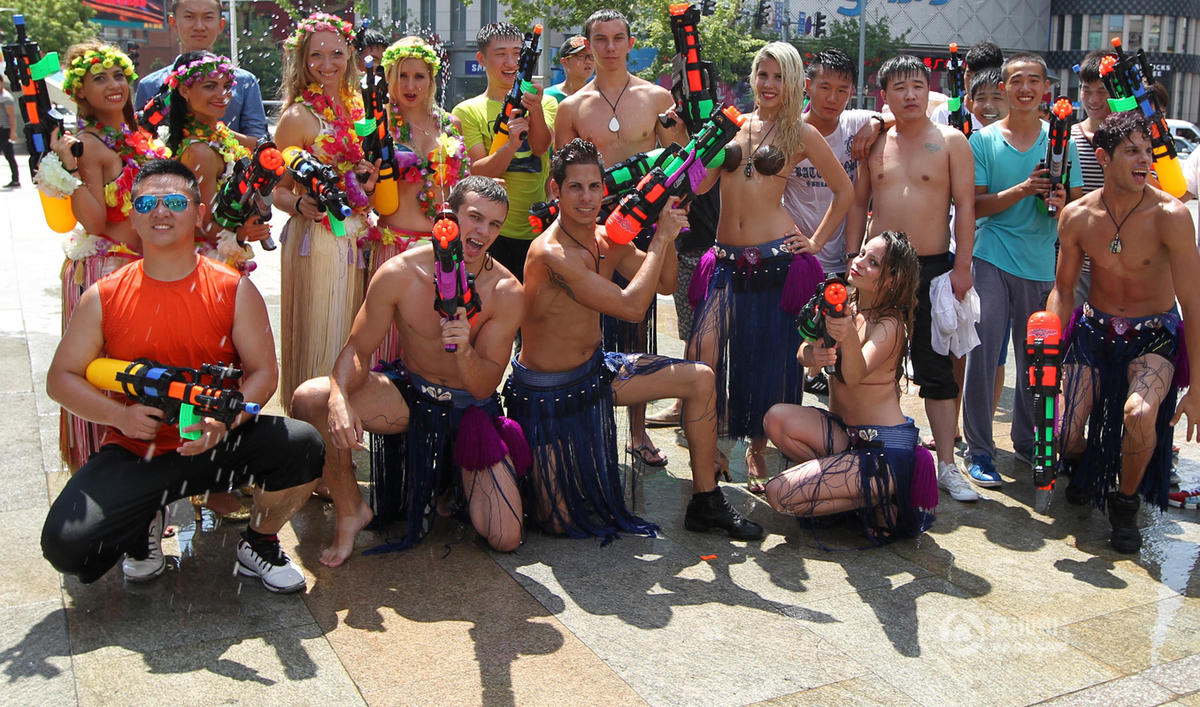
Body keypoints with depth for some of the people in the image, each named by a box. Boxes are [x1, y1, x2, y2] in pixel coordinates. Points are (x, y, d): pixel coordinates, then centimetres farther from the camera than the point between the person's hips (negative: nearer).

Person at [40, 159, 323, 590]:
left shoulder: (234, 291, -2)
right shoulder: (104, 298, 0)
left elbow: (263, 372, -4)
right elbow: (61, 377, 3)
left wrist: (224, 420, -24)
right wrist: (119, 415, -16)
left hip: (215, 445, 0)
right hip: (134, 454, 0)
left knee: (302, 446, -27)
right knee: (66, 545, -22)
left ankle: (258, 545, 3)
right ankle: (144, 526, 16)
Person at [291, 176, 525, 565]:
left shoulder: (505, 292, -16)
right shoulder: (400, 273, -16)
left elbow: (485, 387, -15)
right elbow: (357, 350, -13)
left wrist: (464, 350, -37)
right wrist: (339, 400, -34)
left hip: (472, 409, 0)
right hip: (409, 394, 0)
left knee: (506, 540, -11)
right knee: (310, 398, -27)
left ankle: (455, 477, 23)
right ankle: (351, 511, -4)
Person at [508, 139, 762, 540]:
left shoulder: (608, 239, -1)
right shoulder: (551, 253, -27)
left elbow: (665, 284, 9)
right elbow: (632, 307, -29)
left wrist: (667, 231, -7)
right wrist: (661, 238, -23)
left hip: (595, 368, 8)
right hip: (547, 393, -7)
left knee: (699, 378, 1)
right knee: (563, 521, -5)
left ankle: (706, 503, 12)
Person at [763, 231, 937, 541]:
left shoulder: (890, 325, -15)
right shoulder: (845, 305, 6)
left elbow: (855, 375, -32)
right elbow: (802, 351, -3)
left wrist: (848, 338, -53)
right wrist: (811, 354, -28)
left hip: (885, 449, -7)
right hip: (844, 433, 7)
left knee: (779, 493, -17)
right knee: (778, 417, -19)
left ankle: (879, 504, 1)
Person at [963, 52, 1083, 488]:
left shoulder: (1061, 142, 9)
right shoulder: (983, 140, 3)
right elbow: (973, 205, -3)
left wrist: (1062, 202, -14)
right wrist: (1023, 189, -16)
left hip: (1041, 264, 2)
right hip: (991, 260, -2)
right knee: (982, 355, -6)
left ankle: (1026, 442, 26)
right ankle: (979, 450, 4)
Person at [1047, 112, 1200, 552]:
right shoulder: (1077, 216, -8)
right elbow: (1063, 289, 6)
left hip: (1154, 338, -3)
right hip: (1094, 331, 3)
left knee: (1139, 413, -32)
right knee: (1065, 434, -10)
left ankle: (1125, 502, -1)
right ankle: (1084, 472, 31)